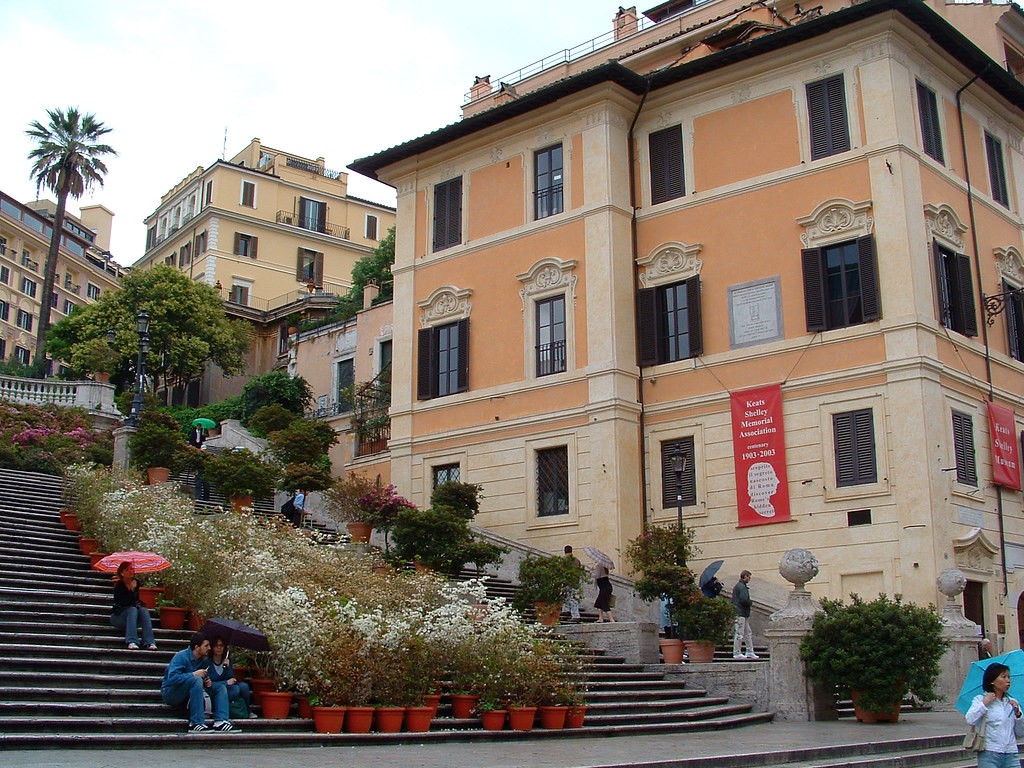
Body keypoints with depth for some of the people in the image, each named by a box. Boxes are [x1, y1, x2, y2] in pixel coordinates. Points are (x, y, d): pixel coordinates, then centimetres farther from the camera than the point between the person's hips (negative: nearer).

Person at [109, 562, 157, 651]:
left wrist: (138, 604, -7)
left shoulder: (136, 582, 4)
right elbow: (125, 603, -24)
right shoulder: (119, 585, -14)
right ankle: (131, 642, -45)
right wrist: (132, 590, -30)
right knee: (132, 609, -31)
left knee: (144, 610, -23)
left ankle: (149, 642, -37)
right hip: (118, 616, -5)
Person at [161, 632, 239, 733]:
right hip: (170, 693, -8)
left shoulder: (204, 660, 5)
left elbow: (207, 680, 9)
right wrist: (194, 674, -29)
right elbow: (172, 678, -30)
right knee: (196, 679, -34)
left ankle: (220, 721, -23)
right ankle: (196, 724, -37)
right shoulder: (181, 656, -18)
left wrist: (209, 683, -15)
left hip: (188, 694, 8)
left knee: (221, 688, -3)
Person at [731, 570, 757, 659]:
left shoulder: (737, 586, 18)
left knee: (748, 633, 14)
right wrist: (751, 602, -4)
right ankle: (736, 653, -2)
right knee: (739, 634, -6)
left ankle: (750, 652, 18)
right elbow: (744, 600, -23)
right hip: (740, 614, -11)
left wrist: (749, 602, 11)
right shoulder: (742, 587, -14)